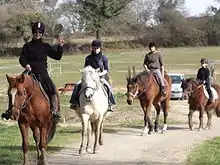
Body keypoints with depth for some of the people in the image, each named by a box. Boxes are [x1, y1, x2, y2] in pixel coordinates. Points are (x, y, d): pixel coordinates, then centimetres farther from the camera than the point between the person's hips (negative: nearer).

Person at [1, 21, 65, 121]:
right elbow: (22, 58, 1)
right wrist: (25, 64, -20)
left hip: (42, 73, 0)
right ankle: (10, 110, -3)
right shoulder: (27, 46, 7)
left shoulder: (45, 46, 9)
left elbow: (57, 56, 9)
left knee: (53, 90, -22)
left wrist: (60, 47, -6)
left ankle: (55, 111, -17)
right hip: (29, 73, 0)